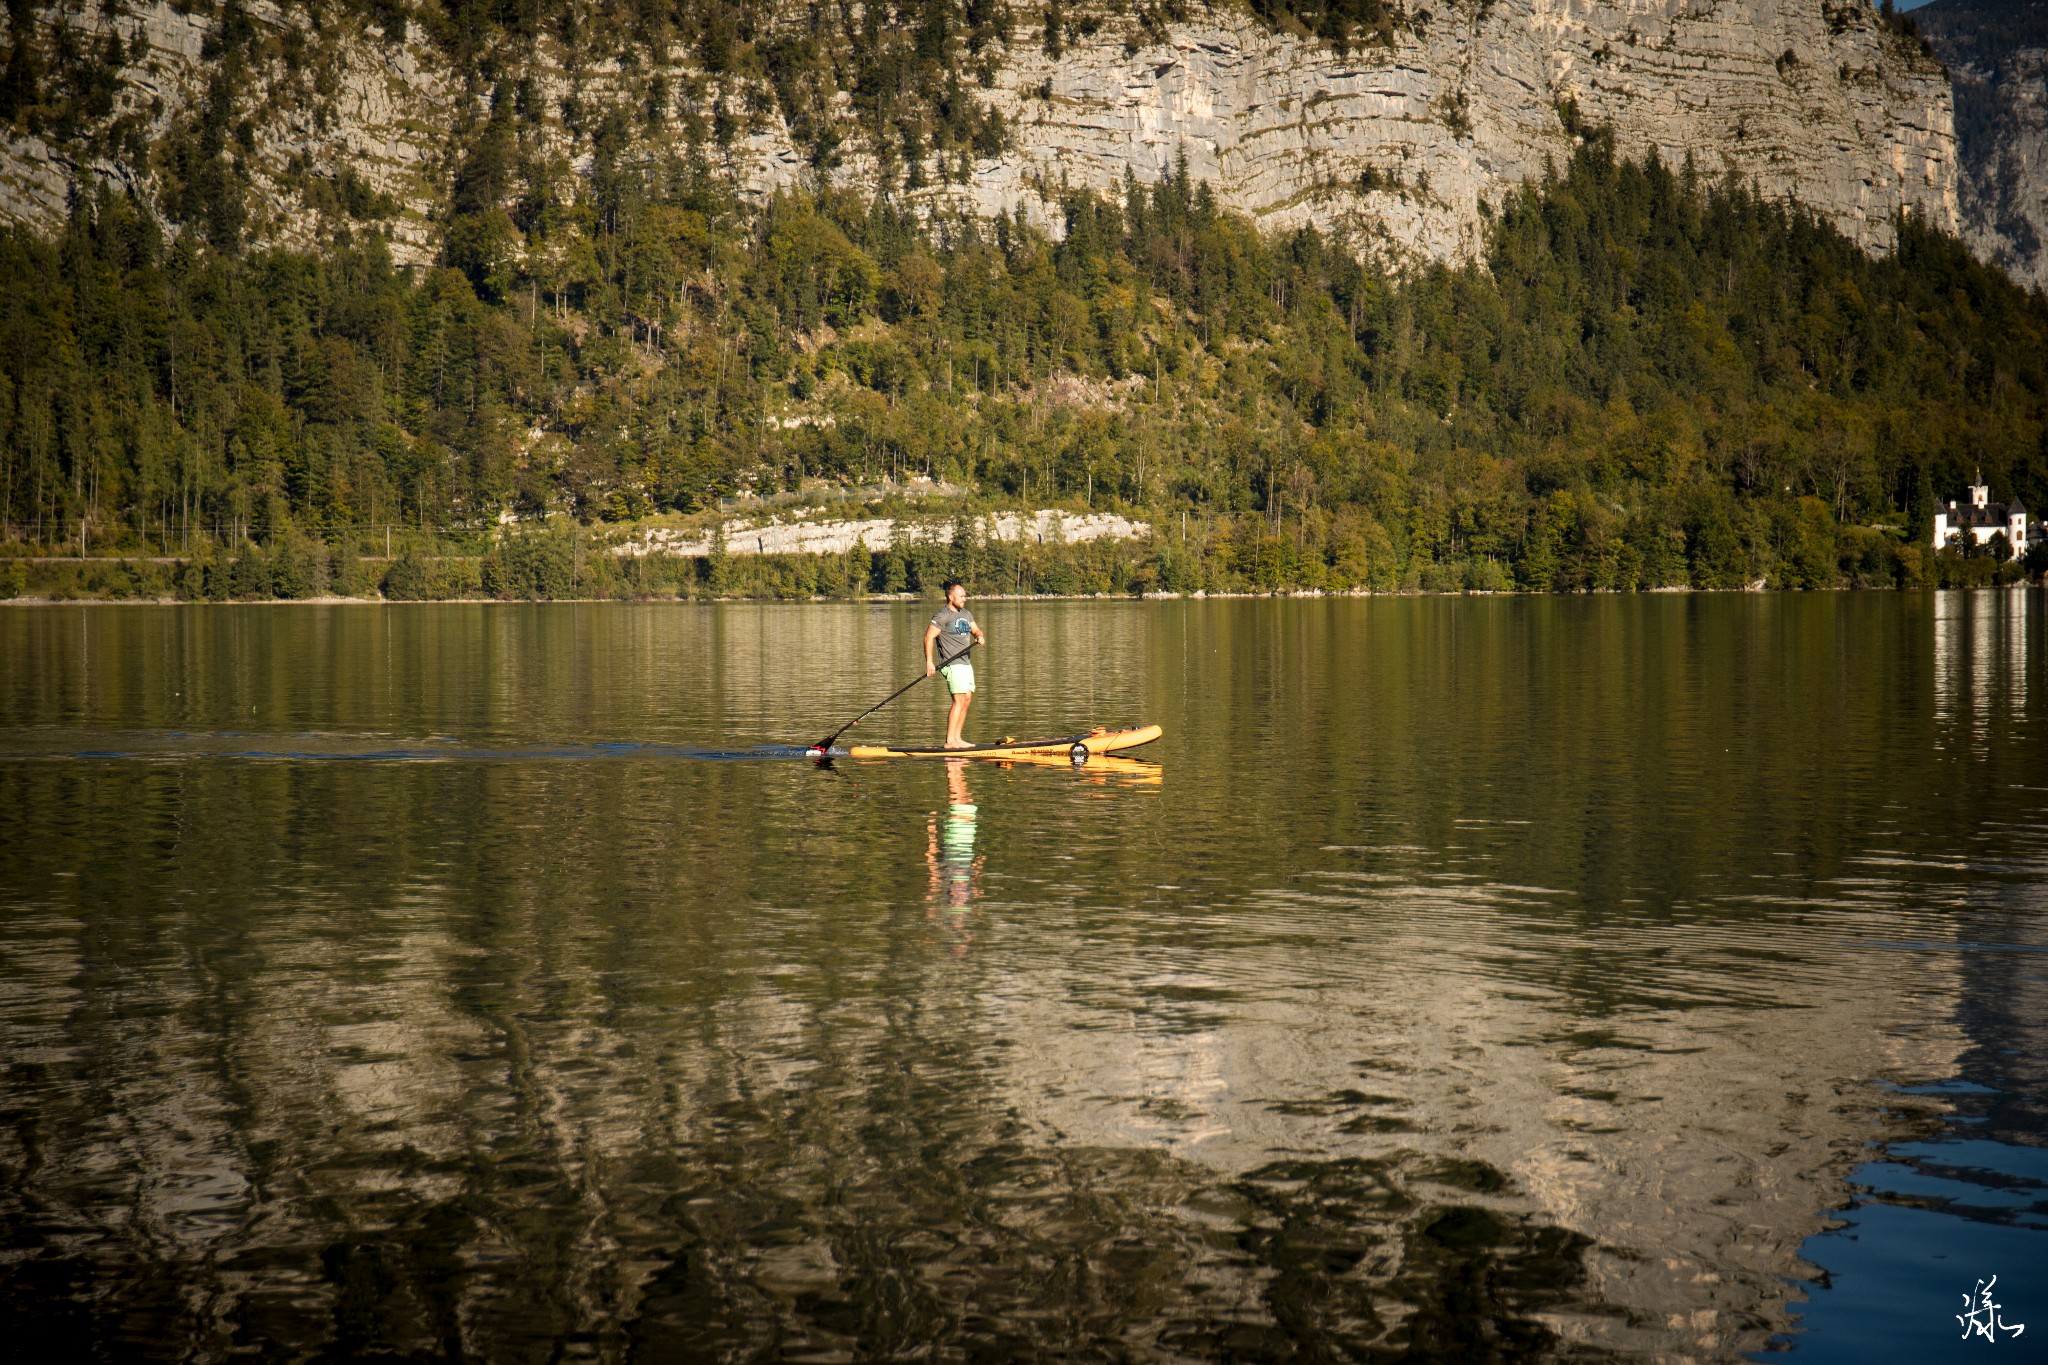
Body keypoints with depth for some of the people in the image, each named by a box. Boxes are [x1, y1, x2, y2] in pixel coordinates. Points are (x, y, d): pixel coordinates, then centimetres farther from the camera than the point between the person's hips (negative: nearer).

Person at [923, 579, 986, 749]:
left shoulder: (966, 614, 16)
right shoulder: (943, 616, -11)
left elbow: (975, 630, 19)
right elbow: (929, 637, -15)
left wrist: (980, 636, -7)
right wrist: (929, 662, -21)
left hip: (966, 662, 9)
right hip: (952, 664, -9)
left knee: (967, 700, 8)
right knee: (959, 700, -15)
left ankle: (957, 738, 14)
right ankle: (950, 741, -16)